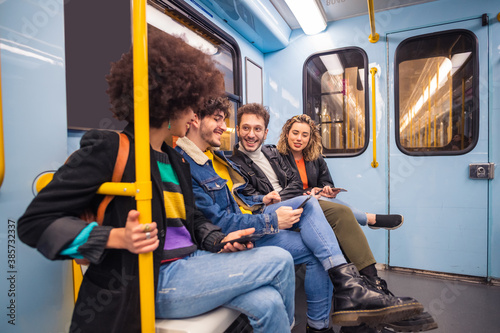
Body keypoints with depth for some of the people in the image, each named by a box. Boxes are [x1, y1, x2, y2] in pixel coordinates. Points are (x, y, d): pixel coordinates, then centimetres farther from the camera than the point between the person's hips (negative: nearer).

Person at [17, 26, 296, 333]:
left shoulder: (176, 160, 15)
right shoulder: (109, 148, -10)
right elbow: (36, 221, -11)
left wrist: (220, 240, 2)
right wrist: (119, 238, -25)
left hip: (191, 265, 7)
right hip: (153, 282, -7)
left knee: (267, 302, -15)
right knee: (280, 260, -11)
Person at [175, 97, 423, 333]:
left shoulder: (214, 155, 14)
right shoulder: (185, 164, -18)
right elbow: (217, 222, -23)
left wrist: (261, 201, 4)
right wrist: (271, 221, -20)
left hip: (249, 214, 9)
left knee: (309, 203, -12)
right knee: (317, 251, -14)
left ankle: (348, 286, -15)